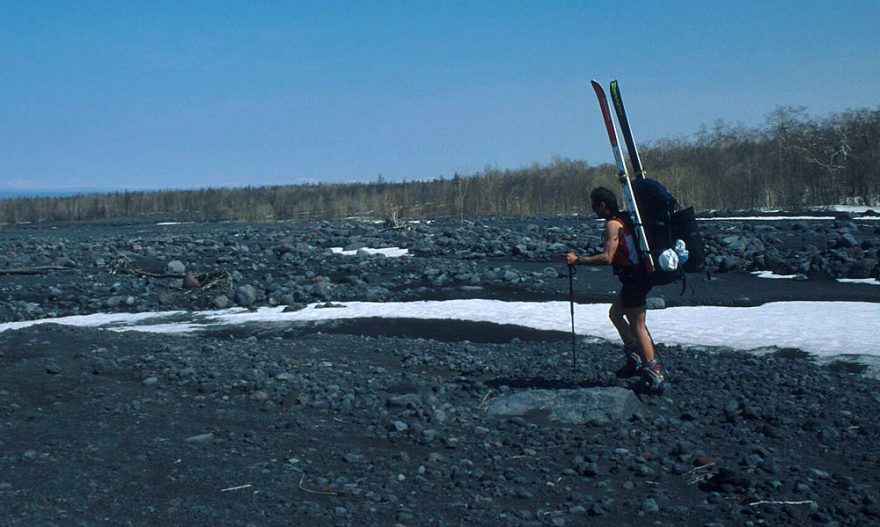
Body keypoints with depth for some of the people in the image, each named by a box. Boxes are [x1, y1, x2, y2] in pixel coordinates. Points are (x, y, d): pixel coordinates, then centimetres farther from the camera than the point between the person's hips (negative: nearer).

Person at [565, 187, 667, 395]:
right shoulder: (624, 218, 14)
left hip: (634, 280, -10)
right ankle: (635, 359, 24)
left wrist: (577, 260, -19)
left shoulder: (613, 224, -16)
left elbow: (607, 257, -25)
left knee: (637, 326, -5)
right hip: (638, 276, 10)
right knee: (615, 313, 22)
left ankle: (655, 376, -3)